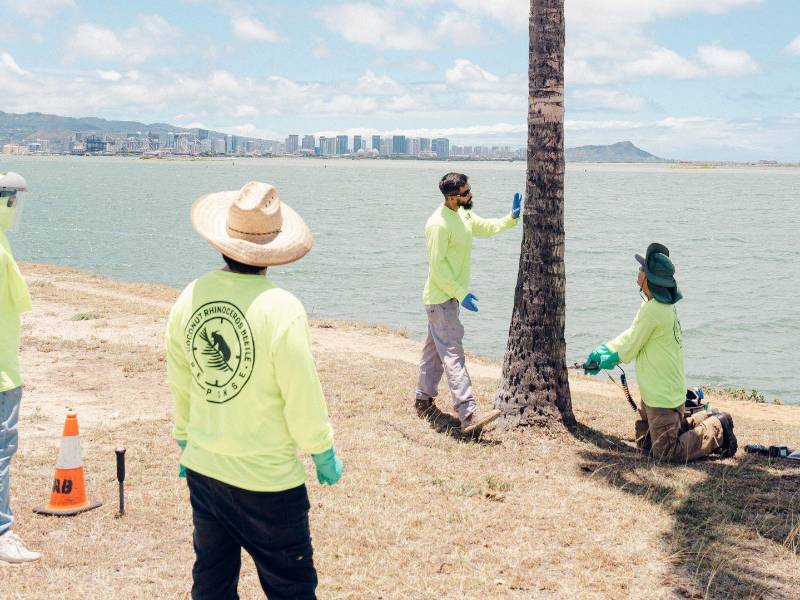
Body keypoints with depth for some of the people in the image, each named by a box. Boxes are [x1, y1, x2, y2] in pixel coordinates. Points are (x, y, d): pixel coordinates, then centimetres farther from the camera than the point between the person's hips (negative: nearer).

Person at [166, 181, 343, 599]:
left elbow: (179, 384, 8)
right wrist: (326, 458, 0)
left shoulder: (190, 298, -3)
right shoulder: (280, 309, -21)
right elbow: (303, 397, -15)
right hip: (268, 476, -6)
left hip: (202, 468, 6)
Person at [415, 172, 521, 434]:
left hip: (450, 296, 10)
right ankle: (468, 415, -21)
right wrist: (461, 295, -21)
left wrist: (511, 218, 8)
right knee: (453, 354, -15)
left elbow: (486, 227, 24)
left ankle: (423, 401, 32)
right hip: (442, 299, -10)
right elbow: (437, 267, -22)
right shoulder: (439, 224, -22)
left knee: (435, 349, 19)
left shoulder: (463, 215, 8)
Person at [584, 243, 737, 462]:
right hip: (653, 393, 10)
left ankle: (717, 431, 5)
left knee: (665, 453, -3)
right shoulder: (666, 305, 5)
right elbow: (631, 335, 13)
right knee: (644, 441, 23)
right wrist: (603, 350, 8)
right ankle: (705, 420, 24)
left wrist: (609, 359, 3)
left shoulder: (652, 310, -25)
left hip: (662, 396, -10)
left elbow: (629, 347, -14)